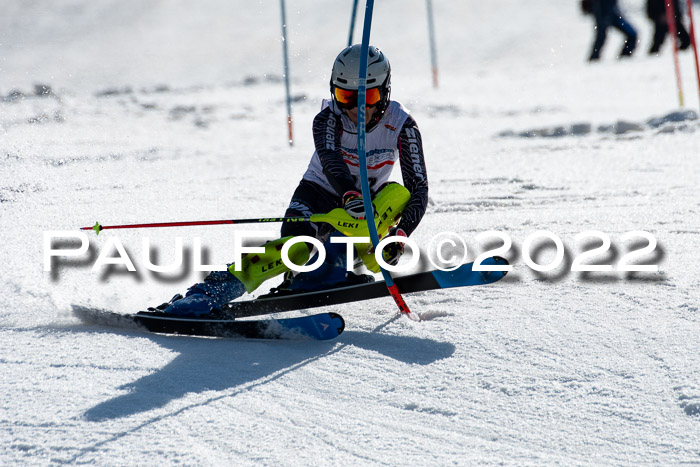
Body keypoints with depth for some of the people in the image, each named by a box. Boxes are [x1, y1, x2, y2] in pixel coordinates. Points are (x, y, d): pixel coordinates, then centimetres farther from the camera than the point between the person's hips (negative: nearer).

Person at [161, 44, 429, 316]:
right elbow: (330, 160, -38)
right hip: (319, 192, -2)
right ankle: (208, 292, -39)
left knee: (398, 195, -32)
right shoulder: (328, 118, -18)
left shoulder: (402, 127, -15)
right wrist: (350, 195, -60)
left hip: (366, 201, 2)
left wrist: (399, 235, -37)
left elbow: (419, 189, -20)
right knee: (294, 249, -33)